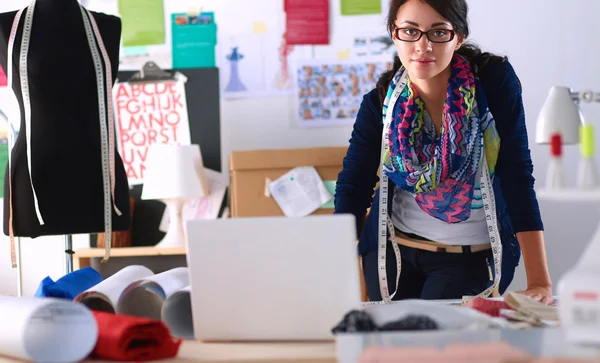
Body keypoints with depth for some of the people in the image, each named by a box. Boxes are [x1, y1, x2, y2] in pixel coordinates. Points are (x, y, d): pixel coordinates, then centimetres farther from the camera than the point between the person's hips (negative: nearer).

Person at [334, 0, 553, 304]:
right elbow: (353, 188, -8)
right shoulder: (380, 102, -10)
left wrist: (540, 282, -24)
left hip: (473, 255, -2)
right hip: (393, 249, 2)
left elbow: (517, 176, -18)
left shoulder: (494, 80, -17)